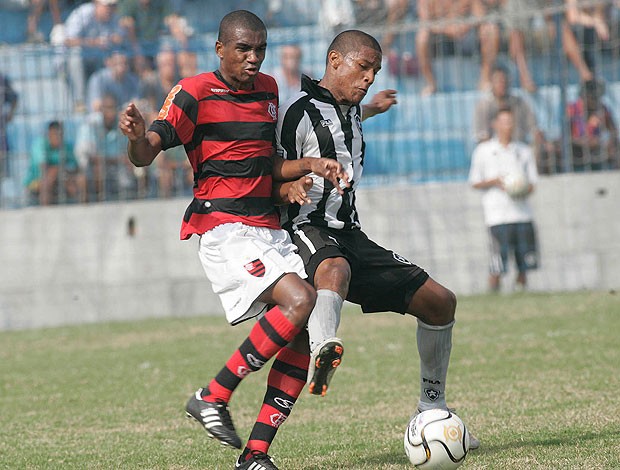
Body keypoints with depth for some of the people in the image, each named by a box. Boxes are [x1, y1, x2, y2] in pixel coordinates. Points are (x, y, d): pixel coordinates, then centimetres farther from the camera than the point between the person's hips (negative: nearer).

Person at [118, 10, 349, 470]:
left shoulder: (268, 89, 15)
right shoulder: (195, 93, -6)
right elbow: (145, 156, -13)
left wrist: (311, 165, 6)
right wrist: (137, 137, -36)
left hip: (270, 230, 8)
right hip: (225, 229, -7)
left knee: (307, 337, -4)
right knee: (300, 301, -26)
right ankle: (213, 397, -14)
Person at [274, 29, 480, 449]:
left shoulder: (349, 110, 16)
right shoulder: (301, 112, -10)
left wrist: (371, 110, 58)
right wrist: (290, 189, -34)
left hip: (348, 233, 9)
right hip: (307, 232, -9)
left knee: (439, 301, 6)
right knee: (335, 268, -44)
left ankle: (431, 409, 20)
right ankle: (322, 353, -72)